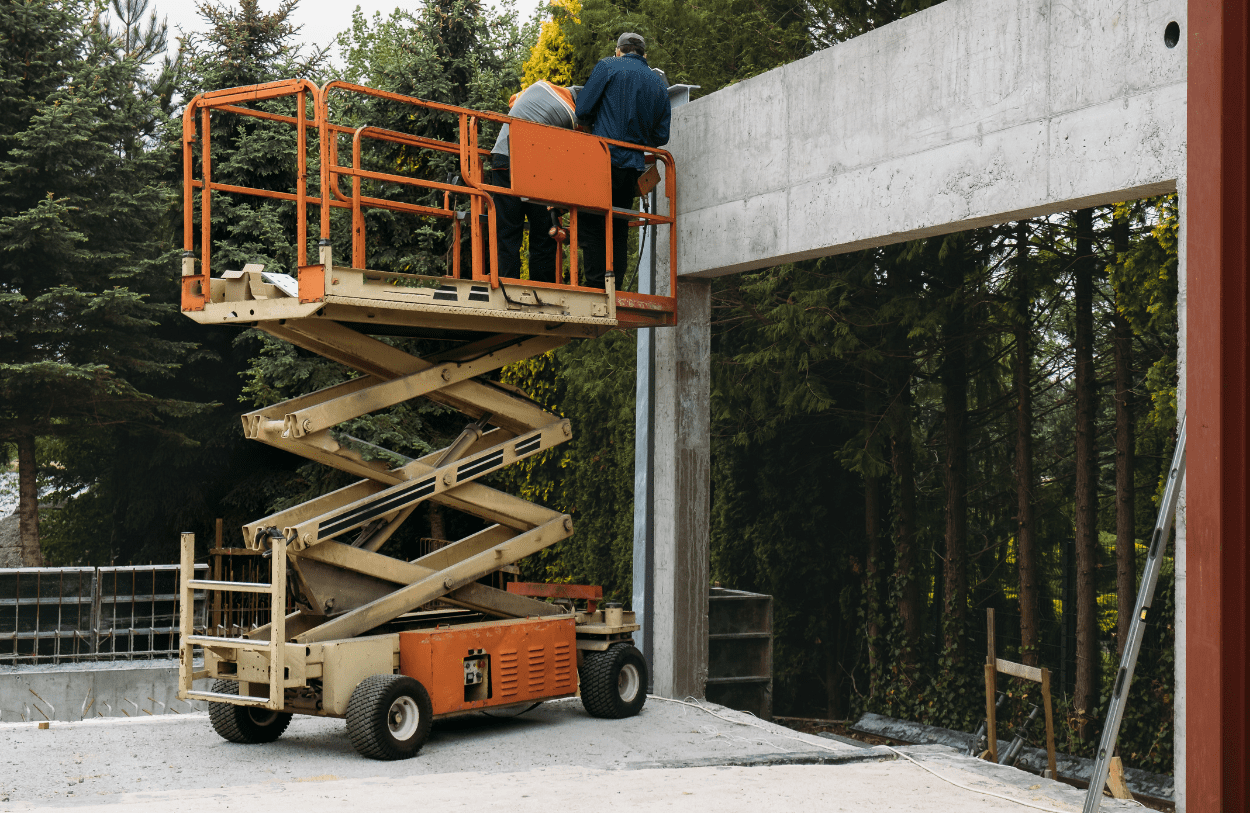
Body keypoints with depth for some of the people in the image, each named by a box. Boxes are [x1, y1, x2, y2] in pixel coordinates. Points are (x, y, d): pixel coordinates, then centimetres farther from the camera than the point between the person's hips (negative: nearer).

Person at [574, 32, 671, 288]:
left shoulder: (608, 66, 1)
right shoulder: (659, 85, 15)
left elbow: (583, 108, -2)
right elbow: (661, 136, 14)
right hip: (634, 165, 5)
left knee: (590, 222, 0)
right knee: (618, 229, 11)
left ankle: (597, 285, -10)